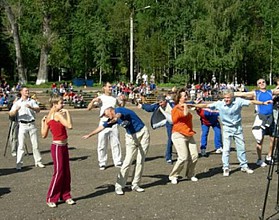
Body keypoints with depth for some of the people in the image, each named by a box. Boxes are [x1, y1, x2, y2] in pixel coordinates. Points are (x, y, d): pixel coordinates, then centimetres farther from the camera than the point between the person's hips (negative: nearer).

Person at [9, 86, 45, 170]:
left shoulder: (32, 101, 10)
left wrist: (31, 107, -26)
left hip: (32, 124, 2)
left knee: (35, 144, 7)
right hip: (22, 125, -2)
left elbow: (38, 110, -6)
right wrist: (16, 110, -24)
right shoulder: (17, 103, 7)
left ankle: (38, 161, 16)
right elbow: (11, 114, -3)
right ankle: (19, 164, -1)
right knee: (21, 145, -5)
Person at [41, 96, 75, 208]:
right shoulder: (57, 114, -16)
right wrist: (67, 112, -14)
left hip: (63, 146, 9)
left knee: (66, 172, 12)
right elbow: (70, 126, -26)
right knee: (58, 172, -2)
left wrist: (43, 122, 17)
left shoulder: (48, 117, 8)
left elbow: (44, 135, 9)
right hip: (57, 147, -9)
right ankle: (51, 199, 7)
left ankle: (65, 196, 20)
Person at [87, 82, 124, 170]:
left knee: (116, 143, 8)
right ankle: (102, 163, 9)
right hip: (104, 123, -3)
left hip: (113, 123, 3)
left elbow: (122, 105, 26)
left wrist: (122, 100, 6)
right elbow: (89, 108, -4)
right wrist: (93, 101, -21)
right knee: (102, 144, 0)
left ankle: (117, 161, 18)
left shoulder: (114, 98, 9)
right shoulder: (100, 98, -1)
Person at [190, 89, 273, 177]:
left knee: (241, 148, 11)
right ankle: (226, 168, 7)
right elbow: (206, 105, -12)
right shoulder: (219, 104, -13)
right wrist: (192, 105, -17)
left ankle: (244, 166, 26)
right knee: (226, 149, -5)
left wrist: (263, 103, -20)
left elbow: (251, 102, -13)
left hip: (238, 128, 1)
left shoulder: (238, 101, -14)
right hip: (227, 129, -1)